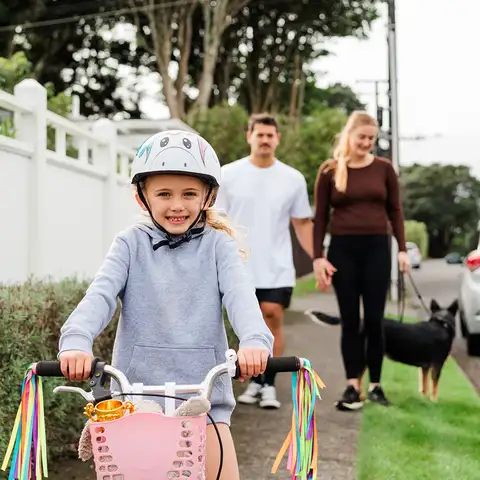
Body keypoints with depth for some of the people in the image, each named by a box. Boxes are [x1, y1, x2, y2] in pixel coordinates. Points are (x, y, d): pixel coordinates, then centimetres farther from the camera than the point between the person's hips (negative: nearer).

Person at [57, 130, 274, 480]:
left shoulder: (218, 245, 3)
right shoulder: (131, 244, 4)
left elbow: (239, 294, -13)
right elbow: (100, 294, -9)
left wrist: (255, 340, -34)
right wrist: (76, 342, -29)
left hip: (204, 392, 0)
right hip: (136, 389, 0)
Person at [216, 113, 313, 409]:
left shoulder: (293, 179, 4)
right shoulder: (228, 174, 1)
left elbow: (303, 223, 8)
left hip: (277, 266, 0)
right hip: (239, 266, 0)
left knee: (273, 317, -9)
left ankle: (269, 385, 0)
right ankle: (256, 381, 20)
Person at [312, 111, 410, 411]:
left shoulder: (384, 168, 5)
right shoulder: (329, 170, 2)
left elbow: (395, 211, 9)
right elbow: (320, 216, 3)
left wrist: (403, 249, 1)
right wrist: (318, 256, -4)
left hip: (377, 248, 1)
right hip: (342, 250, -1)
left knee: (374, 319, 2)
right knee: (350, 320, 1)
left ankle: (375, 384, 12)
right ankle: (353, 386, 2)